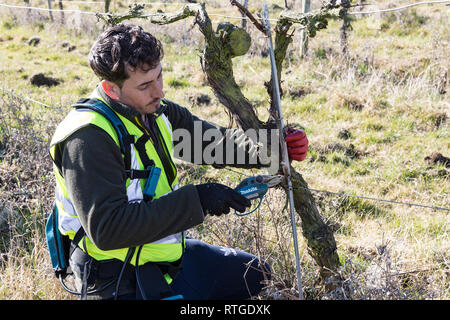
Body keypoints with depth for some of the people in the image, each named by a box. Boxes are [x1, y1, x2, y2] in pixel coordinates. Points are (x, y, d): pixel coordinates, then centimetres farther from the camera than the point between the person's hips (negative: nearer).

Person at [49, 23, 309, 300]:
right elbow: (106, 229, -30)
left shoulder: (155, 110, 1)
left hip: (171, 256, 9)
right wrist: (195, 200, -30)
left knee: (255, 274, 19)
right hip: (122, 283, -9)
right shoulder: (88, 138, -24)